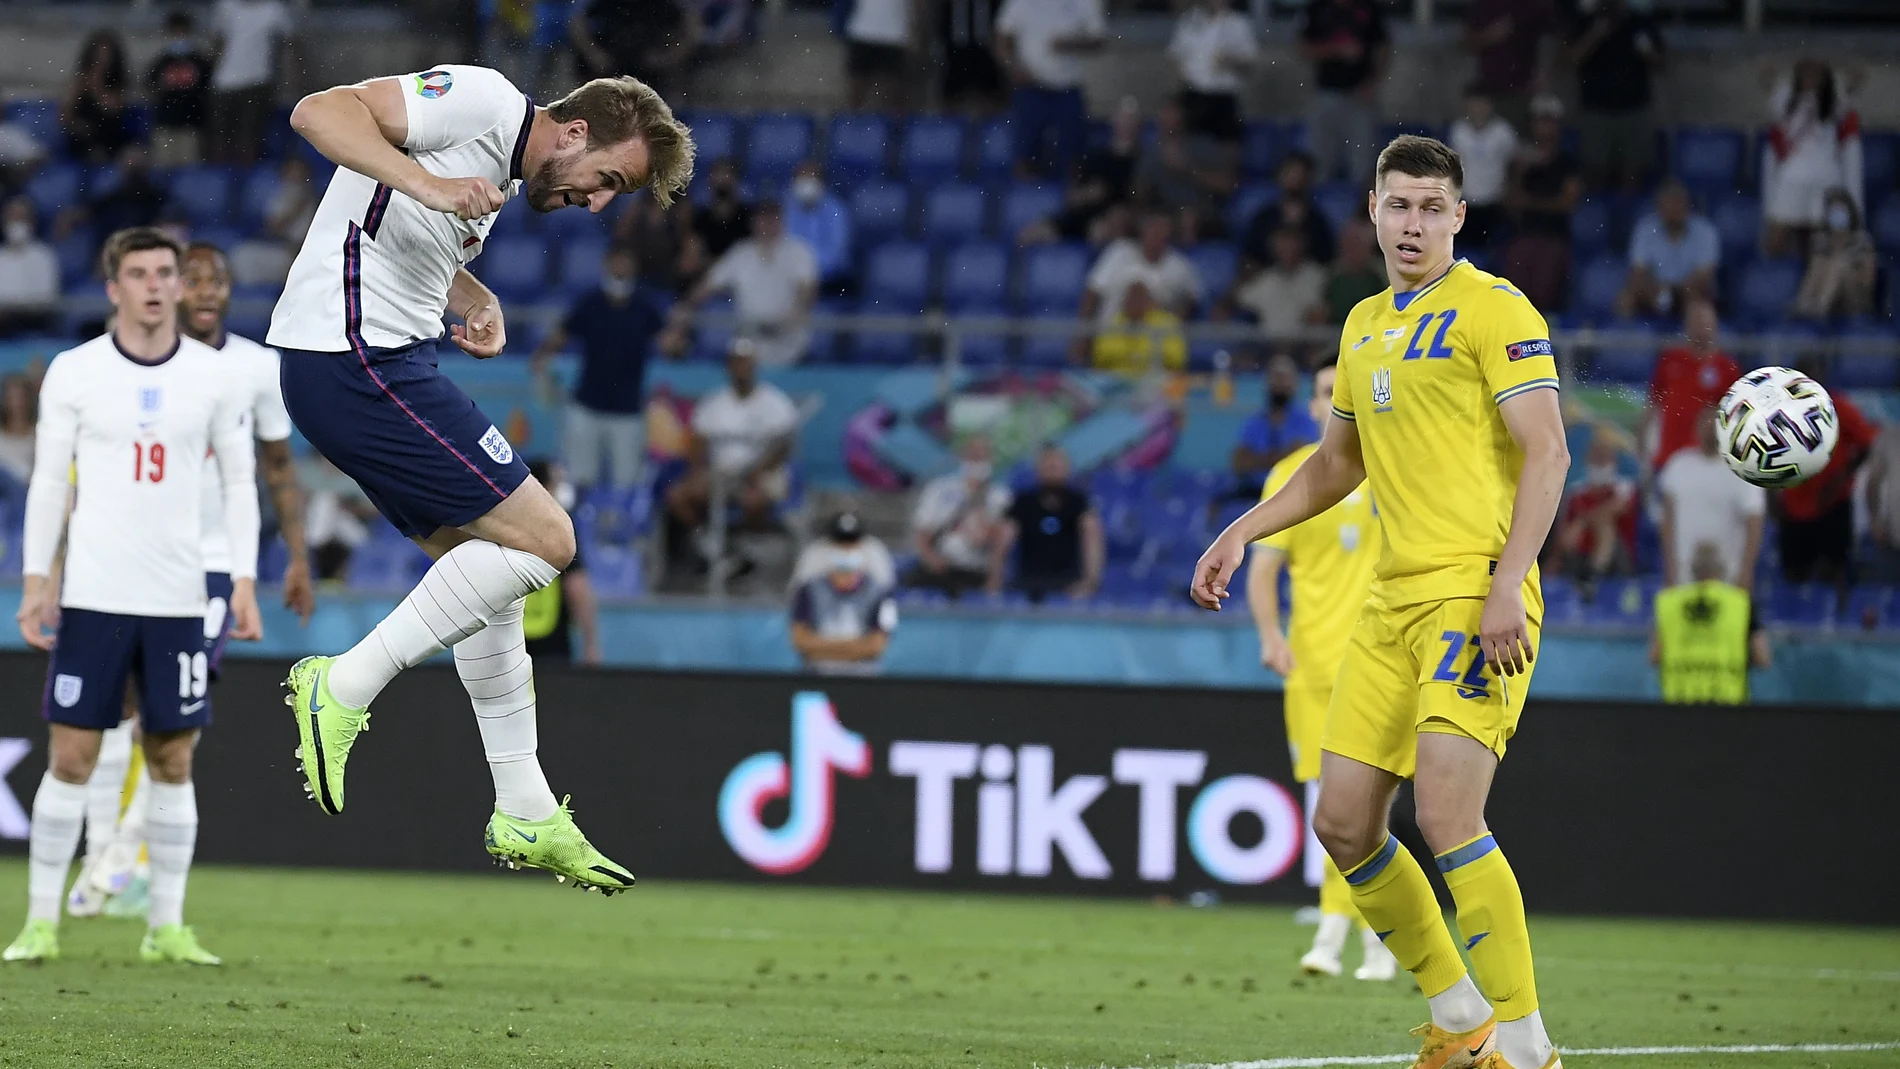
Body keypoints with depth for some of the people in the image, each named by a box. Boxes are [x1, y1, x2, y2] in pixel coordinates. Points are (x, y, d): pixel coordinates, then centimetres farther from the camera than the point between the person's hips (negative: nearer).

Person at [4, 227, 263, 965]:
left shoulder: (212, 376, 4)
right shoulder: (74, 372, 1)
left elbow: (238, 481, 8)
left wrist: (244, 581, 0)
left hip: (179, 599, 2)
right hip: (92, 596, -1)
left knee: (173, 761, 3)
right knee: (71, 757, -3)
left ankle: (167, 927, 8)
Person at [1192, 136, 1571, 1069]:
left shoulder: (1492, 310, -5)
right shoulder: (1364, 327, 18)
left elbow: (1546, 452, -13)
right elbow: (1339, 462, 32)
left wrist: (1508, 584, -22)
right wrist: (1243, 532, 22)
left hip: (1478, 592, -8)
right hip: (1394, 598, 8)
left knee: (1445, 814, -20)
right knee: (1343, 824, 4)